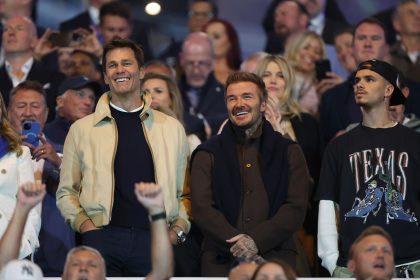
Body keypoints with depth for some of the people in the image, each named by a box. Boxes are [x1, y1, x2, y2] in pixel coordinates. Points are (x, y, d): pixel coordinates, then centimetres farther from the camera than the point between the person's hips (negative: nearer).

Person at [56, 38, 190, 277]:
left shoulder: (172, 128, 14)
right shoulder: (82, 129, 11)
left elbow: (185, 192, 15)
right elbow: (66, 192, 12)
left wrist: (179, 229, 0)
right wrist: (84, 225, -3)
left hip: (155, 239, 1)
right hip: (102, 238, -1)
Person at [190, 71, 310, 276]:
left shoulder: (289, 152, 12)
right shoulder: (207, 155, 12)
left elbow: (296, 208, 1)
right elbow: (202, 208, 0)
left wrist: (256, 240, -14)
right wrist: (237, 245, -15)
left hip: (276, 257, 0)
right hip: (221, 260, 0)